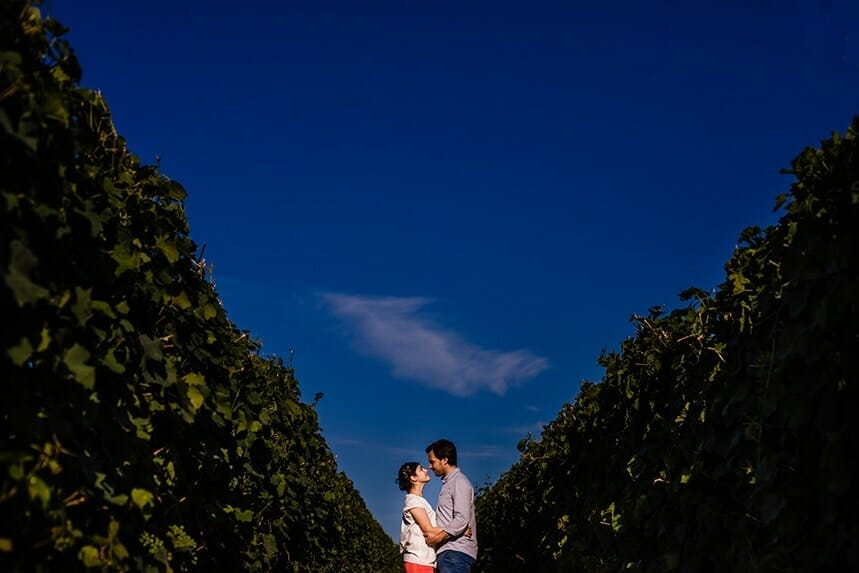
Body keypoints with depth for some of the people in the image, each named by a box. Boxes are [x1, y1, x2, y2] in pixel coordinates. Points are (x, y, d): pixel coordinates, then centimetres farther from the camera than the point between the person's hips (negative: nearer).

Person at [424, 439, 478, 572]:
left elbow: (461, 520, -18)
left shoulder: (459, 482, -8)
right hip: (448, 551, 10)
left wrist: (438, 537, -13)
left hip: (455, 552, -10)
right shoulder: (449, 482, 21)